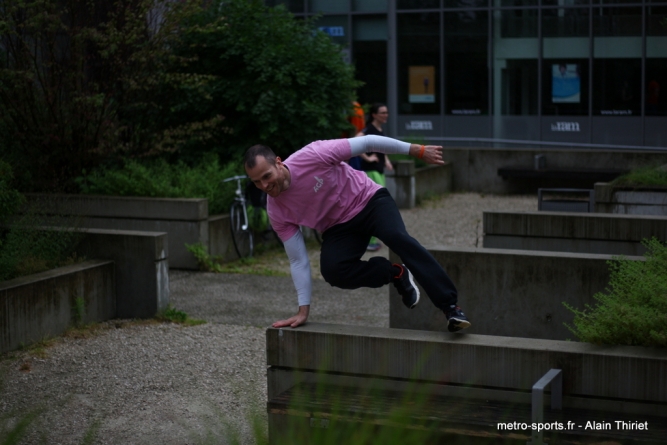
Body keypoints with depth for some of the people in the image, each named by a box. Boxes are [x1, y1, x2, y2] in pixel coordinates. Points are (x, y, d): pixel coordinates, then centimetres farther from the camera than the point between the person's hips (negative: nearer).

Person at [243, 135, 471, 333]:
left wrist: (418, 150, -17)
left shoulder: (312, 156, -27)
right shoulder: (277, 213, -15)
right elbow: (298, 261, -7)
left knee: (397, 237, -31)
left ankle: (450, 306, -31)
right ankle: (396, 273, -3)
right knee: (332, 270, -26)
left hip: (368, 199, -3)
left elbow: (366, 143, -20)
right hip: (339, 228, 3)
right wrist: (303, 311, -8)